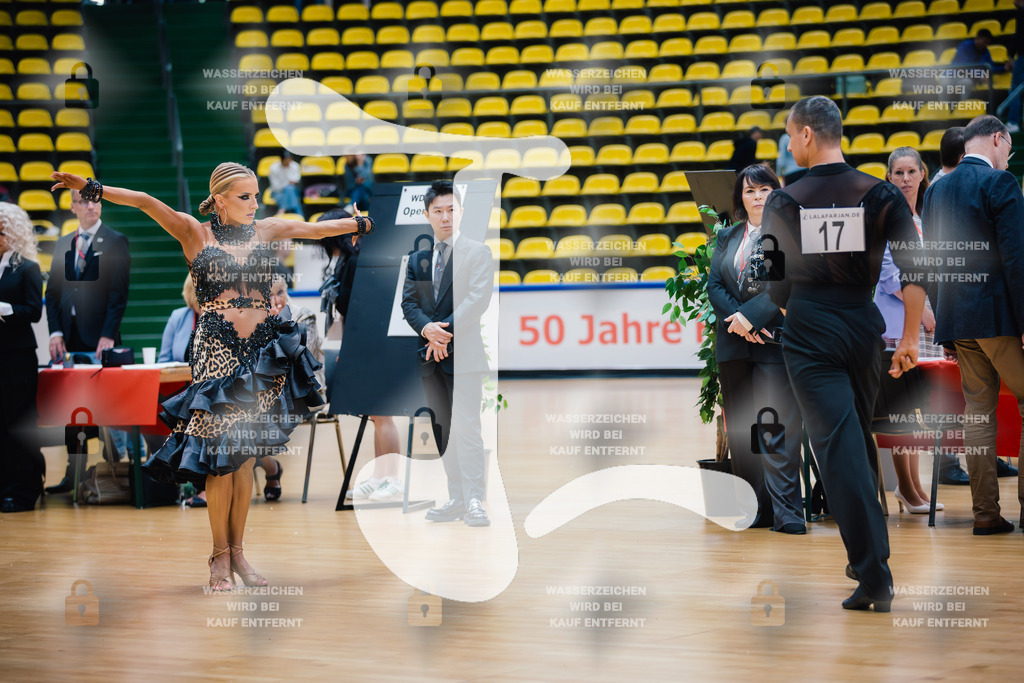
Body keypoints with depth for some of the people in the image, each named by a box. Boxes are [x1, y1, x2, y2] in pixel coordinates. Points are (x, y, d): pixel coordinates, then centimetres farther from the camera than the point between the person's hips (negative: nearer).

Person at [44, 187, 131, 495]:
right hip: (68, 341, 5)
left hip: (100, 341, -5)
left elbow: (119, 292, -6)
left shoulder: (115, 242, 0)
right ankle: (74, 475, 11)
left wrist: (108, 335, -14)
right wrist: (55, 332, 0)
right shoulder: (63, 245, 15)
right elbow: (53, 292, 13)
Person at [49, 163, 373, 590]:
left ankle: (238, 550, 13)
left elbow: (317, 228, 19)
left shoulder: (265, 231, 12)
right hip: (217, 350, -3)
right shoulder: (194, 233, 2)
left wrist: (366, 223, 24)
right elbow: (144, 202, -8)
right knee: (219, 455, -4)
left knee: (245, 456, 5)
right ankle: (220, 554, 6)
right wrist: (91, 188, -19)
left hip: (261, 348, 3)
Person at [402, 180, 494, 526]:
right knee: (443, 430, 8)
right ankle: (456, 498, 14)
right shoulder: (417, 259, 16)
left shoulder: (478, 252, 1)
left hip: (463, 353, -5)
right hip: (430, 355, 5)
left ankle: (474, 501, -10)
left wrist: (446, 331, -16)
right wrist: (427, 329, -12)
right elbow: (408, 302, 8)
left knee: (466, 427, -12)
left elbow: (478, 299, -9)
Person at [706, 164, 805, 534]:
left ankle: (786, 511, -9)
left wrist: (752, 319, -16)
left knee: (779, 428, -9)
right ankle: (756, 510, 11)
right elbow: (714, 285, 8)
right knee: (741, 430, 5)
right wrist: (738, 320, -8)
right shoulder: (727, 237, 16)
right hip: (734, 344, 5)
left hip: (775, 341, -5)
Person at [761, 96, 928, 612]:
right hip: (863, 325, 2)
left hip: (807, 332, -2)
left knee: (837, 446, -7)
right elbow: (914, 269, -7)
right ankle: (869, 556, 28)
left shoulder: (783, 202, -2)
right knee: (859, 440, 20)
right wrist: (910, 338, 1)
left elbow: (771, 281, 7)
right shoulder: (881, 195, 0)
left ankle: (874, 575, -16)